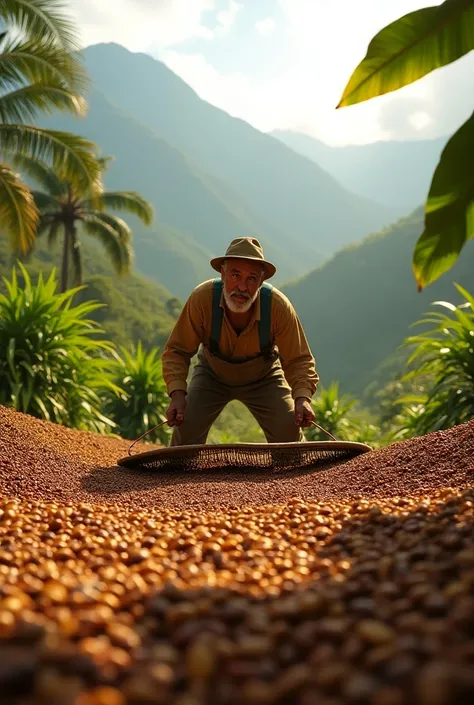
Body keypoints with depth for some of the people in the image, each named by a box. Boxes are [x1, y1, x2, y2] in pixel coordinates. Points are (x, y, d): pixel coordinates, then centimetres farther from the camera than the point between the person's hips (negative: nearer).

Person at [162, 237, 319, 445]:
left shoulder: (279, 306, -31)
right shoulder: (202, 298, -32)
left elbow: (298, 360, -20)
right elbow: (177, 351, -22)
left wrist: (302, 397, -37)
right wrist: (177, 394, -36)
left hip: (263, 378, 0)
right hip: (212, 375, 0)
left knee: (290, 434, -12)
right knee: (186, 428, -17)